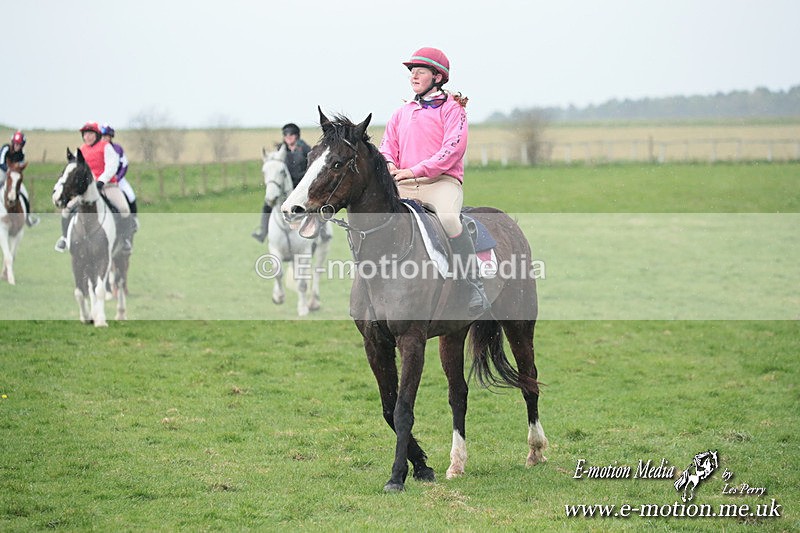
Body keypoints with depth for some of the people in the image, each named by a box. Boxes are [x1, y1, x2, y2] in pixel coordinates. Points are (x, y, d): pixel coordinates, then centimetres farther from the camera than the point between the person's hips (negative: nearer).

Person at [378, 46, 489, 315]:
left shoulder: (451, 108, 4)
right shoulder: (402, 113, 23)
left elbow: (453, 149, -9)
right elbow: (387, 145, 20)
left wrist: (415, 170, -17)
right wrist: (389, 165, -6)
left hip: (442, 181, -6)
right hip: (403, 186, 6)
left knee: (449, 219, -35)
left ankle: (474, 286, -28)